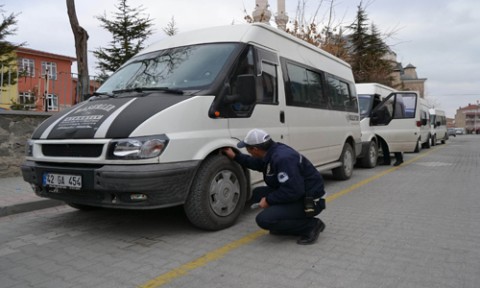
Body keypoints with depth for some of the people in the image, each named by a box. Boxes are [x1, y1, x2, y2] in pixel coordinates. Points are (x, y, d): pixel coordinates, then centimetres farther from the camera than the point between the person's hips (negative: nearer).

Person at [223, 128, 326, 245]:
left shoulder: (283, 158, -27)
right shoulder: (273, 151, 3)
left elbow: (292, 191, -30)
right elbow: (256, 163, 25)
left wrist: (268, 200, -17)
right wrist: (235, 156, 21)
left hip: (310, 201, -10)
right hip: (297, 194, 10)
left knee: (264, 219, -21)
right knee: (258, 194, 10)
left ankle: (311, 225, -7)